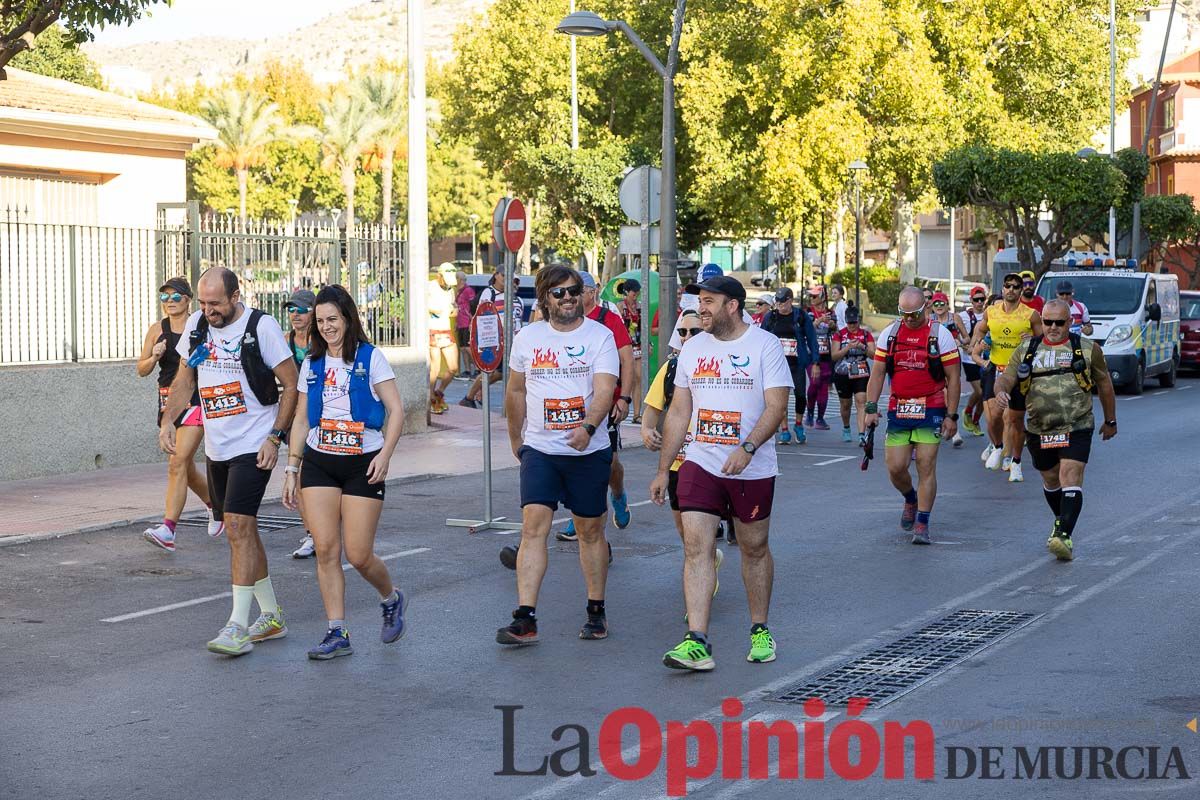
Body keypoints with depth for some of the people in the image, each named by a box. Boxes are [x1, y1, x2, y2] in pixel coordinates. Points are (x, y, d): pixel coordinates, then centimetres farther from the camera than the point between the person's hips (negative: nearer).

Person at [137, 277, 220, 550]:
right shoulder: (157, 330, 7)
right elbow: (141, 370, 8)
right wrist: (154, 357, -11)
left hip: (196, 400, -5)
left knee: (178, 464, -17)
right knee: (187, 467, 16)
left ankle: (168, 530, -21)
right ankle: (215, 505, 43)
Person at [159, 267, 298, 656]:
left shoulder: (261, 326, -12)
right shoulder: (196, 325, 7)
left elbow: (291, 384, -7)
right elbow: (185, 379, 18)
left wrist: (275, 437, -13)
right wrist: (167, 420, 4)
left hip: (253, 446, -7)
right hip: (216, 446, 7)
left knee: (238, 527, -15)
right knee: (242, 530, 12)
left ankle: (238, 627, -14)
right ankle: (271, 616, 24)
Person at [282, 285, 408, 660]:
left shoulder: (371, 358, -1)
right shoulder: (312, 364, 11)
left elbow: (396, 410, -4)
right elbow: (301, 420, 15)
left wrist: (384, 455, -15)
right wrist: (292, 467, 9)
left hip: (362, 463, -4)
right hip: (319, 463, 4)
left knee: (358, 554, -5)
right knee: (325, 549, -6)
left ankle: (392, 598, 25)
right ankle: (337, 633, 1)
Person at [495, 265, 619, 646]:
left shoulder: (600, 335, -4)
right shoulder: (527, 337, 6)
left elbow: (604, 390, -16)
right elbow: (516, 391, 18)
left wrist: (587, 427, -33)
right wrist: (515, 439, 22)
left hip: (589, 451, -1)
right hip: (539, 449, 2)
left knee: (590, 530, 9)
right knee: (533, 527, -10)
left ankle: (596, 611, 23)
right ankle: (525, 618, -13)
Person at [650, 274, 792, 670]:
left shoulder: (765, 345, -6)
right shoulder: (692, 348, 8)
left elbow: (776, 406, -13)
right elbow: (678, 412, 13)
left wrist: (747, 448, -27)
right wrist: (663, 470, 11)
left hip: (753, 469, -3)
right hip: (700, 464, 3)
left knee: (754, 548, 10)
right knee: (696, 545, -9)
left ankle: (760, 630, 28)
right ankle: (696, 641, -13)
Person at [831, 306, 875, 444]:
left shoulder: (866, 334, 4)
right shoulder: (839, 335, 2)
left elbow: (873, 355, -2)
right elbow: (834, 356, -6)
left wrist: (862, 347, -20)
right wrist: (849, 347, -19)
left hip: (862, 374, -1)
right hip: (842, 375, 1)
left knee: (861, 402, -15)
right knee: (845, 404, 12)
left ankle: (862, 434, -22)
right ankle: (846, 429, 37)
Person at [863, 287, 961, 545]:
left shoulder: (940, 334, -3)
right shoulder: (889, 334, 6)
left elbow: (953, 378, -2)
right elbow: (877, 374, 9)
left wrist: (951, 416, -6)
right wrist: (871, 408, 1)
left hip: (930, 411, -3)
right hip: (898, 410, 3)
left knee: (926, 467, -5)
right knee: (895, 468, 0)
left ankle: (922, 524, 2)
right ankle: (911, 500, 31)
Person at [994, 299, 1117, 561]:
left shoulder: (1087, 349, 5)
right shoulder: (1026, 349, 9)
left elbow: (1104, 385, 14)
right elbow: (1007, 377, 3)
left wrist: (1110, 421, 18)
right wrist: (1001, 390, -22)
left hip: (1076, 429, -3)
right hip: (1039, 430, 3)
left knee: (1070, 478, -17)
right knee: (1050, 479, 16)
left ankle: (1064, 535, -24)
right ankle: (1062, 522, 39)